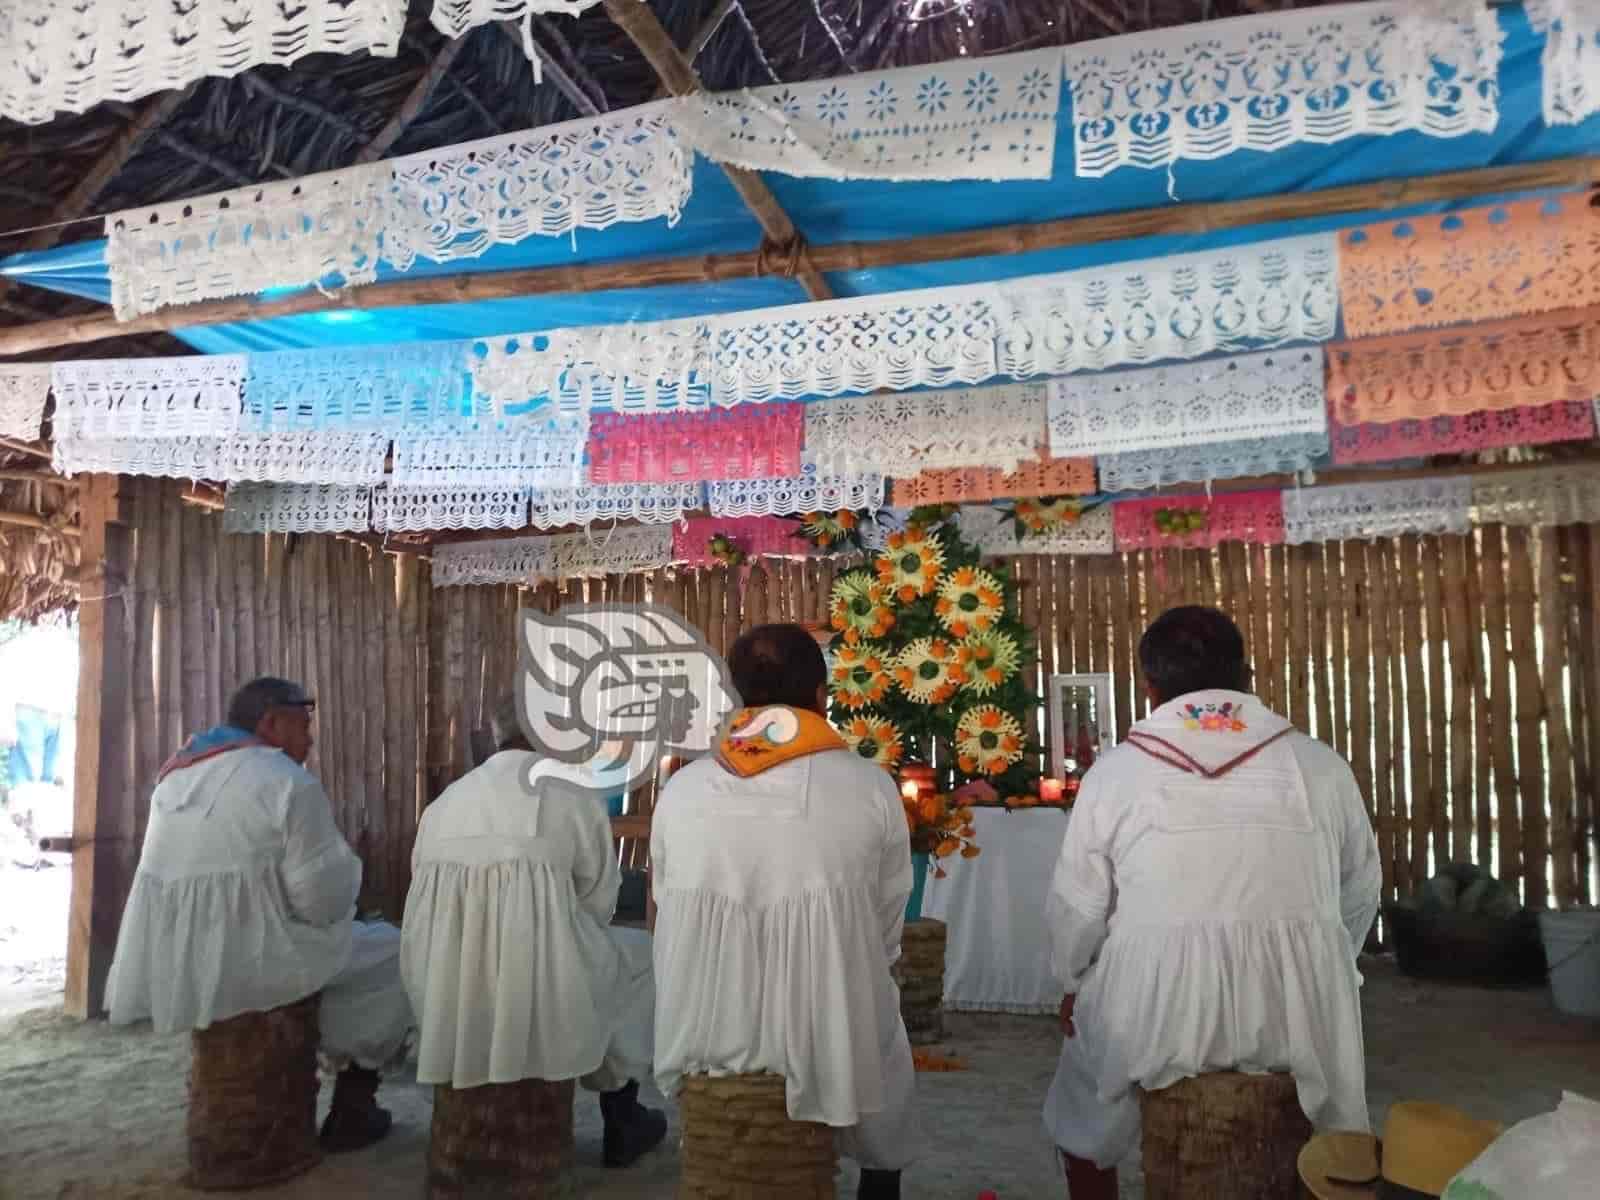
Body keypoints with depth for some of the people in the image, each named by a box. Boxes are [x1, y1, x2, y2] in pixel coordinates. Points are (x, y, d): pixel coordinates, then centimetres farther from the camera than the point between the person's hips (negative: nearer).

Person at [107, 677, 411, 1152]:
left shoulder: (176, 777, 12)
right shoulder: (290, 782, -14)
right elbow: (323, 899, -16)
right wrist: (344, 866, 5)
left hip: (170, 962, 8)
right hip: (247, 961, -8)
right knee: (392, 953, 12)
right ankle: (352, 1104, 19)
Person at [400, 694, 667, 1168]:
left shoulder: (442, 804, 10)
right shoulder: (576, 801, -4)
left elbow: (427, 912, 14)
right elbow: (597, 905, 4)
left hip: (446, 1003, 5)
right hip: (539, 997, -5)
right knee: (636, 954, 24)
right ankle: (621, 1119, 32)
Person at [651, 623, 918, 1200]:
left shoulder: (680, 790, -7)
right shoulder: (872, 787, -12)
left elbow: (669, 912, 1)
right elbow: (887, 926, -3)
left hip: (702, 1035, 2)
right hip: (826, 1036, -1)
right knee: (886, 1044, 29)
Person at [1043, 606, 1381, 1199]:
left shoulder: (1113, 773, -6)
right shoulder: (1322, 766, 0)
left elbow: (1076, 910, -2)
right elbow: (1359, 896, 10)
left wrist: (1079, 984, 18)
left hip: (1158, 1010, -2)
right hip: (1296, 1011, 3)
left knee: (1082, 1122, 28)